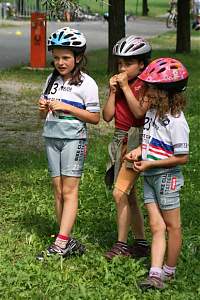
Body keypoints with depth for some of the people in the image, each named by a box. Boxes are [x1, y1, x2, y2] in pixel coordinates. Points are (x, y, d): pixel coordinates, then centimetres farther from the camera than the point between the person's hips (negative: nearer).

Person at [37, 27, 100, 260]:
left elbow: (95, 118, -8)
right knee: (58, 190, 4)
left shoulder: (86, 83, -7)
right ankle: (69, 242, 9)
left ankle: (60, 244, -13)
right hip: (51, 138, 6)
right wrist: (43, 107, -7)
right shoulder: (52, 79, 10)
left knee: (69, 190, -8)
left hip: (74, 139, -6)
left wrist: (67, 107, -16)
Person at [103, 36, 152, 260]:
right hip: (120, 139, 8)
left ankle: (121, 244, -3)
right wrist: (113, 91, -5)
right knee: (128, 195, 12)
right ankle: (140, 243, 21)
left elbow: (139, 112, -23)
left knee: (120, 193, -13)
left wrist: (126, 87, -18)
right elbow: (107, 116, 5)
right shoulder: (118, 84, 11)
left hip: (136, 139, -8)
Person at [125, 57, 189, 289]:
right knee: (156, 227, 4)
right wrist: (139, 150, 0)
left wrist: (150, 163, -18)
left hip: (167, 176, -8)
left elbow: (182, 157, -19)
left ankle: (169, 270, 20)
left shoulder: (176, 121, -20)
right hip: (149, 177, 8)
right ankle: (155, 274, 2)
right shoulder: (152, 111, 4)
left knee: (171, 226, 7)